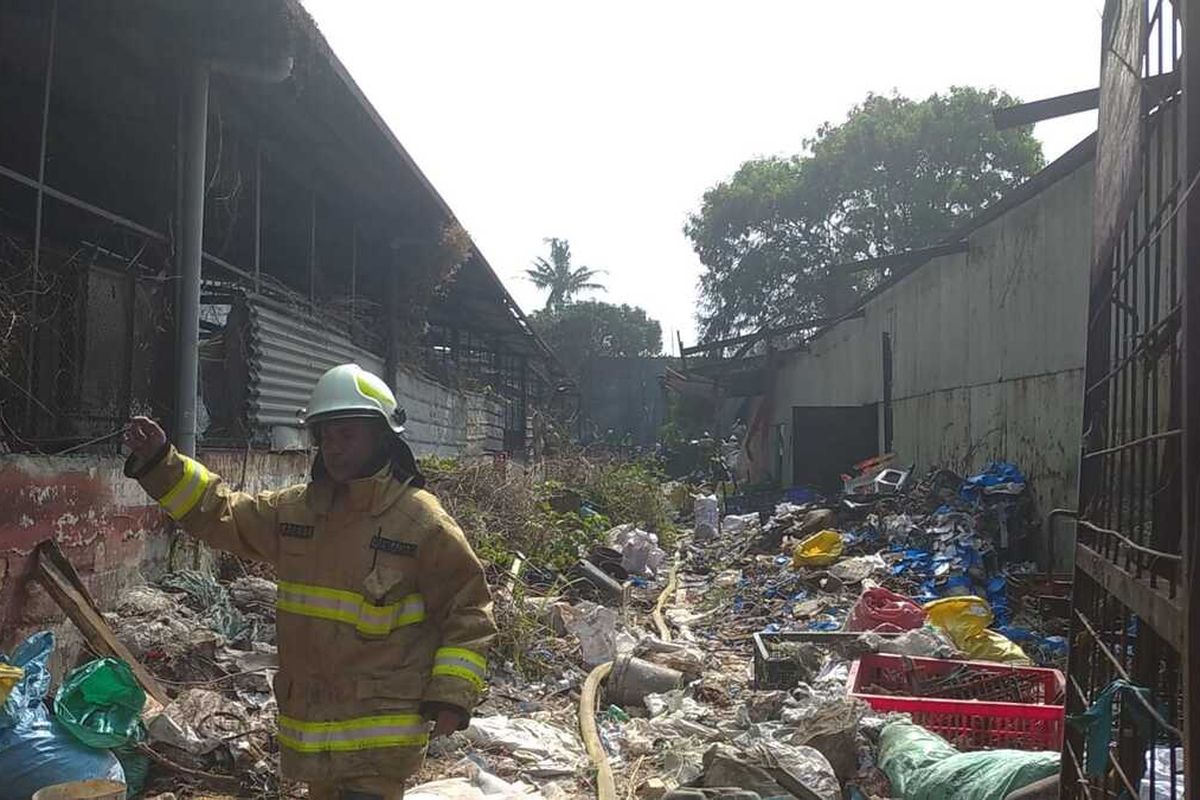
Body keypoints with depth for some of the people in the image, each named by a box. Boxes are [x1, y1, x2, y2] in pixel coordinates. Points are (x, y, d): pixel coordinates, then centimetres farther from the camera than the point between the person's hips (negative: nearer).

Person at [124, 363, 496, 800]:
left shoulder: (422, 522, -12)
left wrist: (452, 696, -14)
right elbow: (218, 513, 13)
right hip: (309, 725, 6)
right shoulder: (295, 510, 5)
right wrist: (160, 462, 3)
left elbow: (469, 609, -9)